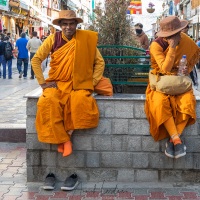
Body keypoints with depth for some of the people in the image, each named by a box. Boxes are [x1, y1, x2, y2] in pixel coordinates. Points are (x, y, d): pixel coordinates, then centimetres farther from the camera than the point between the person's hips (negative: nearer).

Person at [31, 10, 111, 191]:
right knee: (48, 103, -32)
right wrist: (43, 82, -2)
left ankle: (66, 136, -19)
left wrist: (92, 82, -4)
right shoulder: (53, 39, 3)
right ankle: (63, 141, -22)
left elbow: (100, 62, 5)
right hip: (56, 84, 1)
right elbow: (36, 60, 6)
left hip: (78, 86, -1)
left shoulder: (86, 39, 1)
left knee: (80, 102, -35)